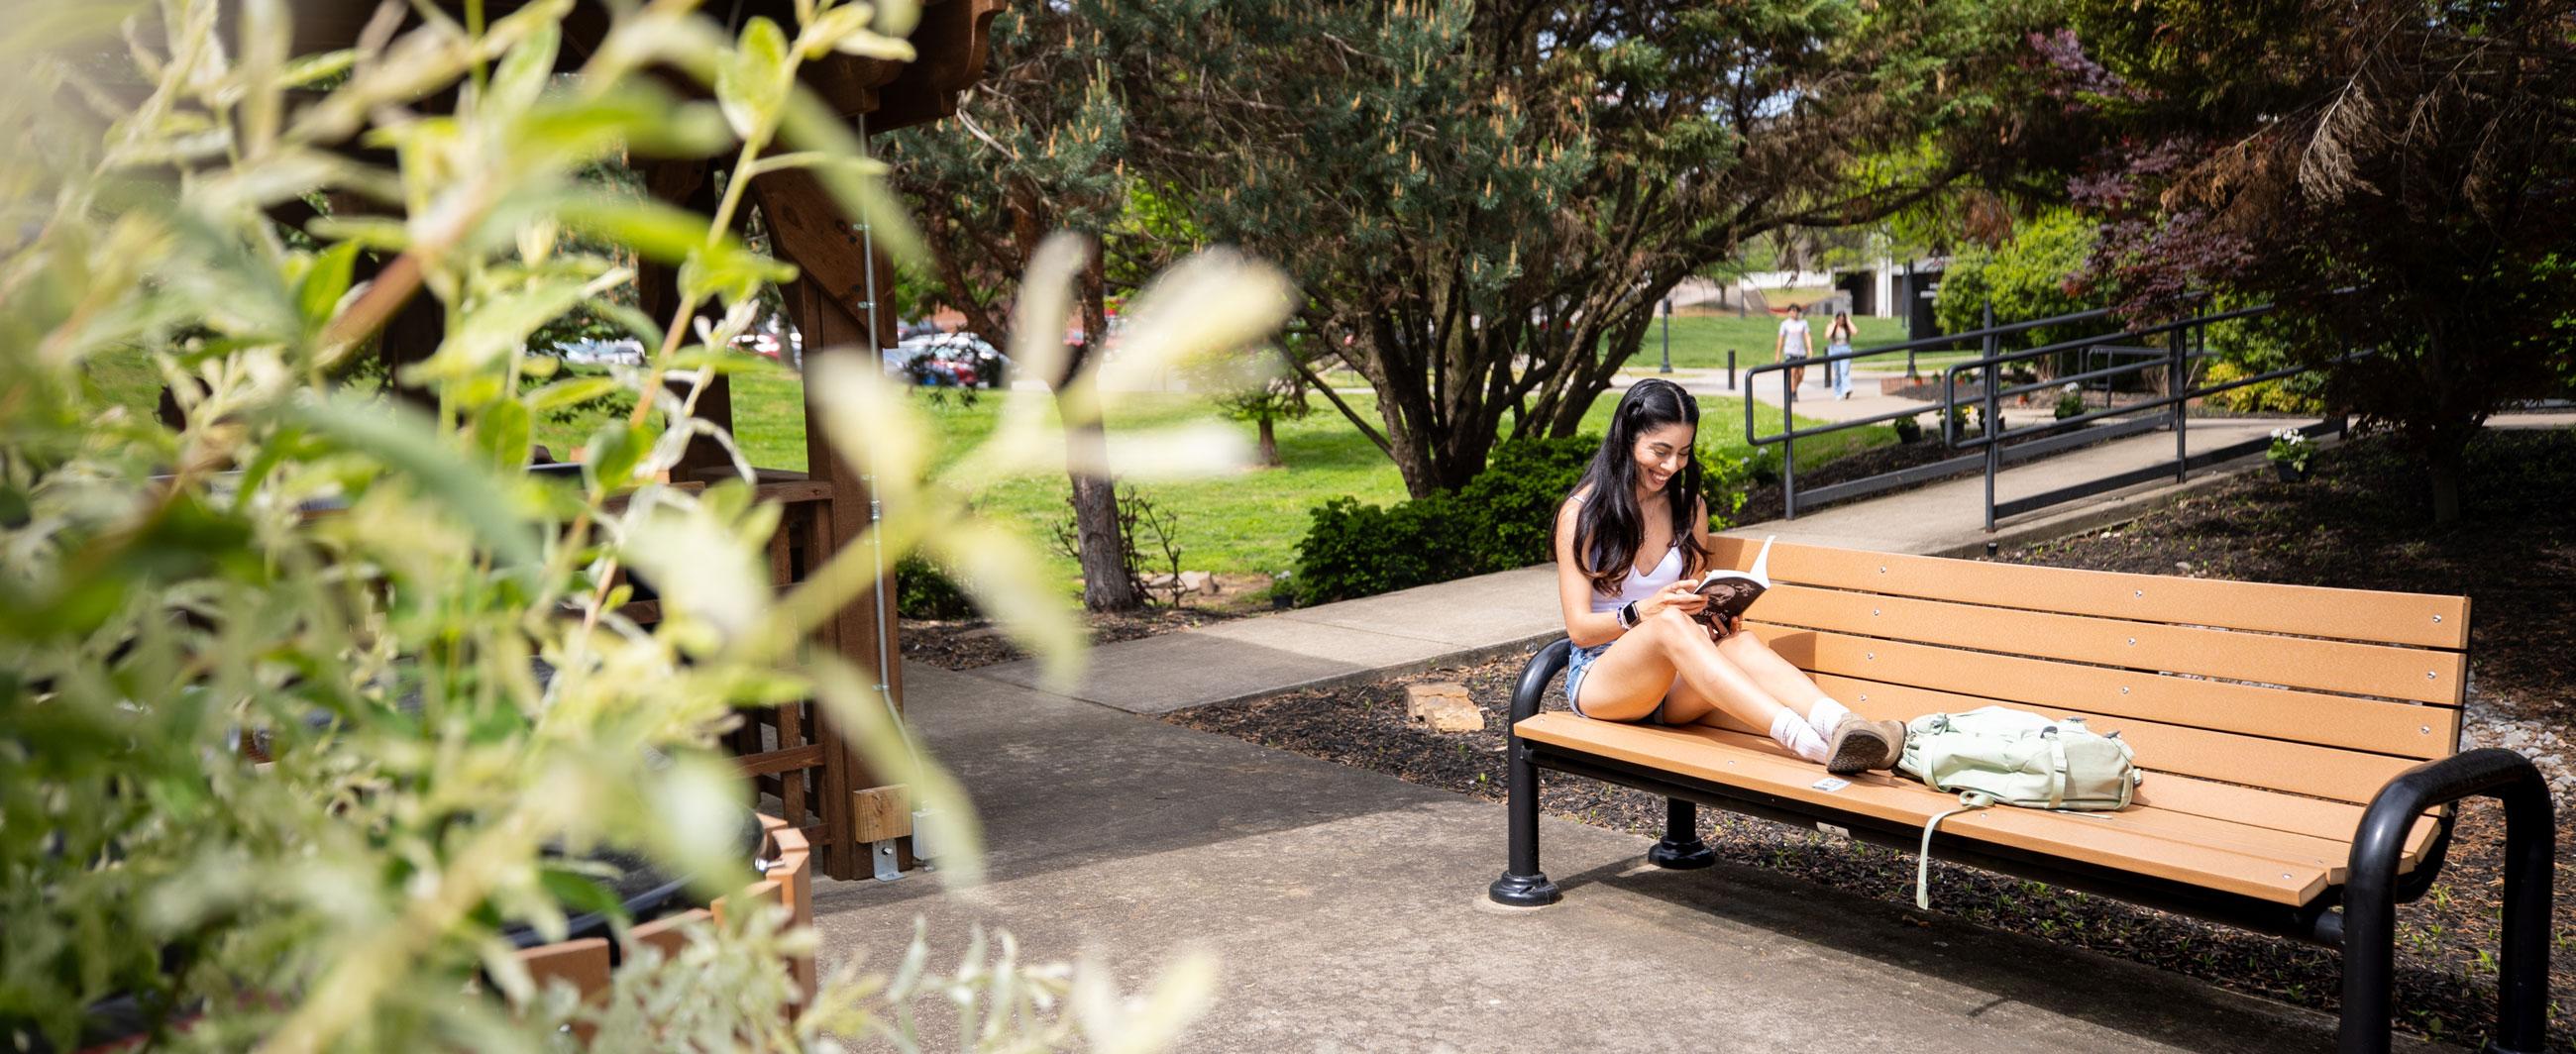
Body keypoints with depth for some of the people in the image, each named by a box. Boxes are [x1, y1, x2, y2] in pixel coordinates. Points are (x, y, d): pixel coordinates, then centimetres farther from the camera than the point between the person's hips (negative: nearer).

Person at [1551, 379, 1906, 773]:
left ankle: (1842, 726, -57)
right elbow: (1579, 628, -8)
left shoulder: (1689, 507, 12)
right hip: (1600, 675, -4)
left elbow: (1696, 600, 17)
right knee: (1670, 623, -37)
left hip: (1672, 681, 4)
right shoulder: (1581, 512, -4)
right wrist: (1643, 612, -27)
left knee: (1740, 643, -30)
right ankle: (1804, 740, -53)